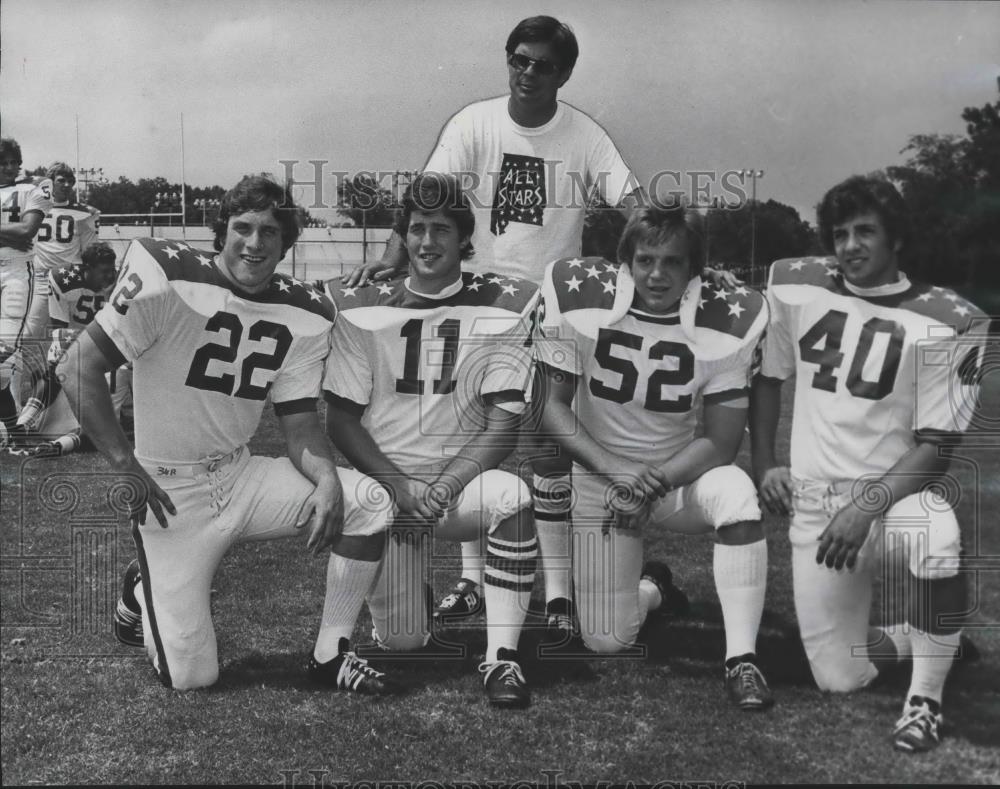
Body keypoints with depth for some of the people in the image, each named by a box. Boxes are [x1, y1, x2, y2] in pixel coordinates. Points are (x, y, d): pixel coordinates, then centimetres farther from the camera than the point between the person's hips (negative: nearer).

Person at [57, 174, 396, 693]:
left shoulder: (304, 314, 0)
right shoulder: (167, 278, -16)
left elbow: (299, 422, 2)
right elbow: (77, 369, -14)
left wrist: (327, 478, -19)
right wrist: (126, 466, -17)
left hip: (241, 477, 5)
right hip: (171, 492, -4)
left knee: (371, 500, -17)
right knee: (191, 676, -6)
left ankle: (332, 651, 0)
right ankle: (143, 590, 28)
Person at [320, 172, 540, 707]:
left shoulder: (501, 307, 1)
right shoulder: (364, 309, 2)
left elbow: (504, 423, -5)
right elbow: (341, 419, 1)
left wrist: (444, 487, -18)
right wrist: (397, 484, -14)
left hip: (463, 479, 1)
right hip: (383, 477, -1)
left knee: (511, 495, -33)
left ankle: (502, 657, -22)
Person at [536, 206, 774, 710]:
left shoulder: (727, 320, -16)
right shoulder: (579, 297, -15)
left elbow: (720, 442, -12)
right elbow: (553, 404, -9)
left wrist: (652, 481, -25)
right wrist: (613, 467, -22)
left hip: (682, 474, 0)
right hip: (599, 475, 1)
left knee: (736, 494, -36)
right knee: (607, 641, -3)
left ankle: (741, 660, -24)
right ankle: (651, 589, 34)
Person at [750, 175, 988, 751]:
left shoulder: (946, 321, -9)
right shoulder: (795, 285, 2)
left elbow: (936, 446, -11)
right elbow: (768, 377, 15)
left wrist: (867, 507, -22)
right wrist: (765, 462, 6)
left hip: (897, 492, -3)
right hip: (814, 504, 3)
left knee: (938, 536, -40)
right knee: (840, 678, -2)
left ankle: (926, 696, -16)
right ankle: (931, 637, 31)